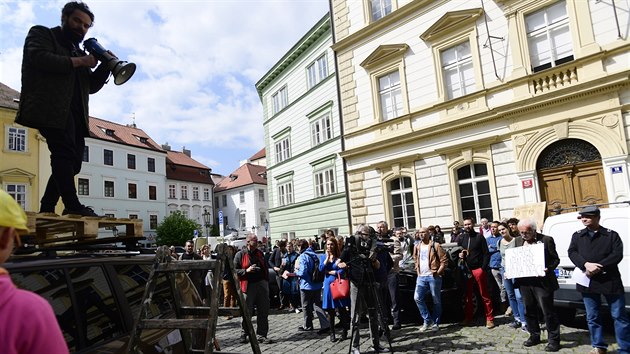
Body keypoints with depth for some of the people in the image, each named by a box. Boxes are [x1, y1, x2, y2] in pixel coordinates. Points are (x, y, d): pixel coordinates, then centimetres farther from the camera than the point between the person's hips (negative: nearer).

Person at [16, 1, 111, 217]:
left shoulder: (78, 51, 30)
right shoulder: (41, 34, 12)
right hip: (51, 108, -7)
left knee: (73, 162, 1)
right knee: (64, 153, -20)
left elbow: (91, 86, 21)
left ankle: (46, 208, 7)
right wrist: (78, 61, -9)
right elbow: (39, 58, -11)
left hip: (74, 113, 7)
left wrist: (105, 66, 6)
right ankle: (72, 205, -23)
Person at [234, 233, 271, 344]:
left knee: (263, 312, 4)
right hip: (248, 286, -4)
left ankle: (261, 335, 13)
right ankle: (243, 334, 22)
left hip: (262, 285, 4)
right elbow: (234, 270, -6)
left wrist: (267, 282, 14)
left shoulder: (260, 253, 14)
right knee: (246, 312, 4)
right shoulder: (240, 255, -2)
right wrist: (246, 270, -18)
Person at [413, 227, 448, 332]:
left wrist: (438, 272, -13)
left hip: (433, 276, -5)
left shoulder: (435, 245, -3)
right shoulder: (417, 247, 14)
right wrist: (417, 271, 11)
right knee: (417, 298, -6)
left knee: (436, 301, 4)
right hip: (421, 277, 5)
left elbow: (444, 260, -6)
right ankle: (428, 320, 7)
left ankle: (435, 323, 17)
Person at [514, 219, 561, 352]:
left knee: (548, 311, 2)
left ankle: (553, 340, 16)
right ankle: (534, 336, 29)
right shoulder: (518, 241, 9)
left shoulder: (546, 240, -7)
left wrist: (548, 269, -22)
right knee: (529, 311, 14)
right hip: (524, 281, 5)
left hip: (542, 282, -5)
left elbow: (555, 259, -5)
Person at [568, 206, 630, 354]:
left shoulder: (611, 235, 2)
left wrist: (598, 267, -18)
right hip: (587, 282, 3)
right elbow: (572, 252, -1)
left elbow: (617, 254, -9)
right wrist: (586, 265, -19)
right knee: (592, 317, 10)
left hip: (610, 280, -3)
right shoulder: (577, 236, 10)